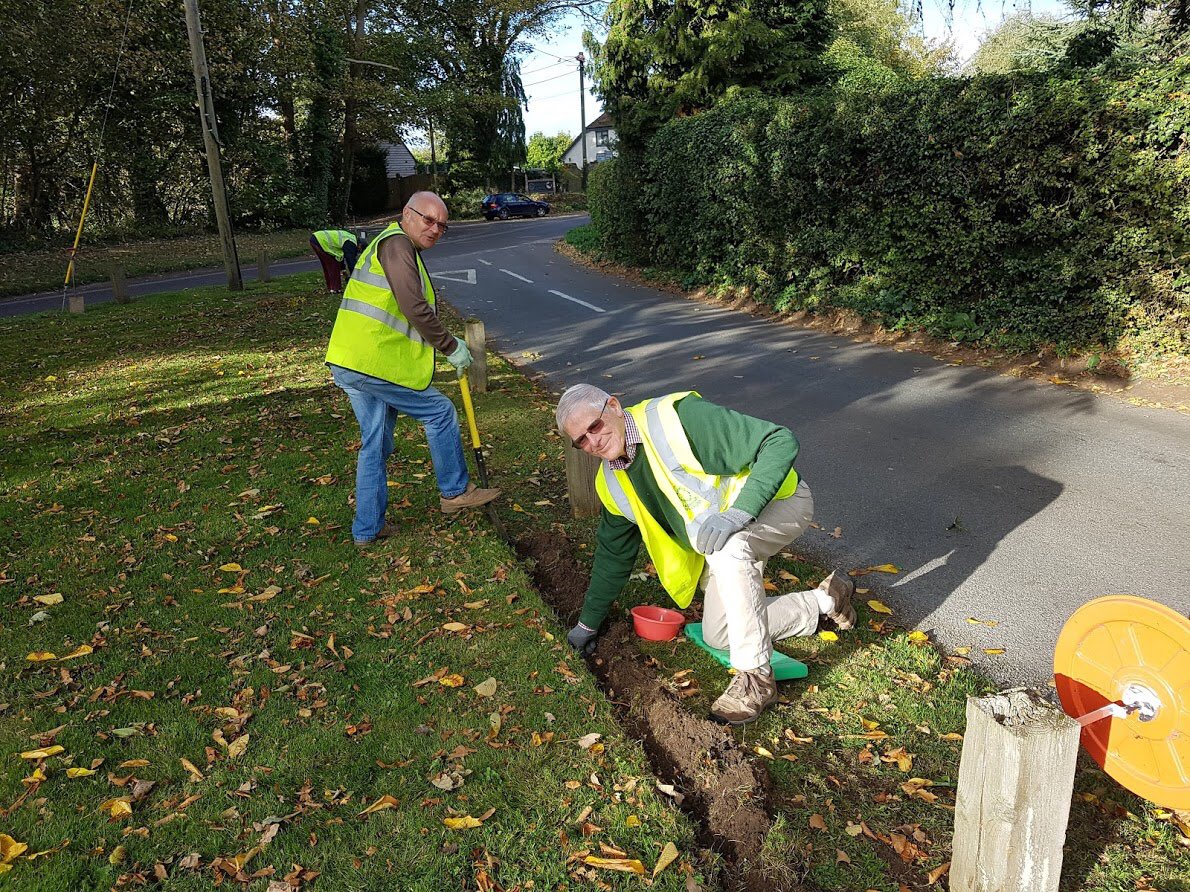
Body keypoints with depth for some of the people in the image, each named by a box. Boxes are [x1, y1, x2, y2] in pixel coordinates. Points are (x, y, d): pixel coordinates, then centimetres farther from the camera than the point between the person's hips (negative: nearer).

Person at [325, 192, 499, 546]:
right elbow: (415, 309, -19)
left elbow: (406, 314, 29)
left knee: (375, 444, 15)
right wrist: (451, 347, -9)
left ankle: (367, 529, 22)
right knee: (441, 413, 4)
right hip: (375, 362, -10)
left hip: (348, 364, 10)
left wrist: (446, 343, 21)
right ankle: (455, 492, 18)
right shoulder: (397, 243, -9)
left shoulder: (395, 246, 25)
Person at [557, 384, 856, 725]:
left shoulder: (678, 416, -30)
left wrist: (737, 513, -42)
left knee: (727, 550, -38)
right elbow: (613, 553, 10)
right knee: (718, 635, 4)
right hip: (720, 542, 8)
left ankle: (756, 676, -23)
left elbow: (781, 441, -33)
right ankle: (825, 600, 20)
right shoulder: (612, 484, -6)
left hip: (779, 498, -8)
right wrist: (588, 622, 14)